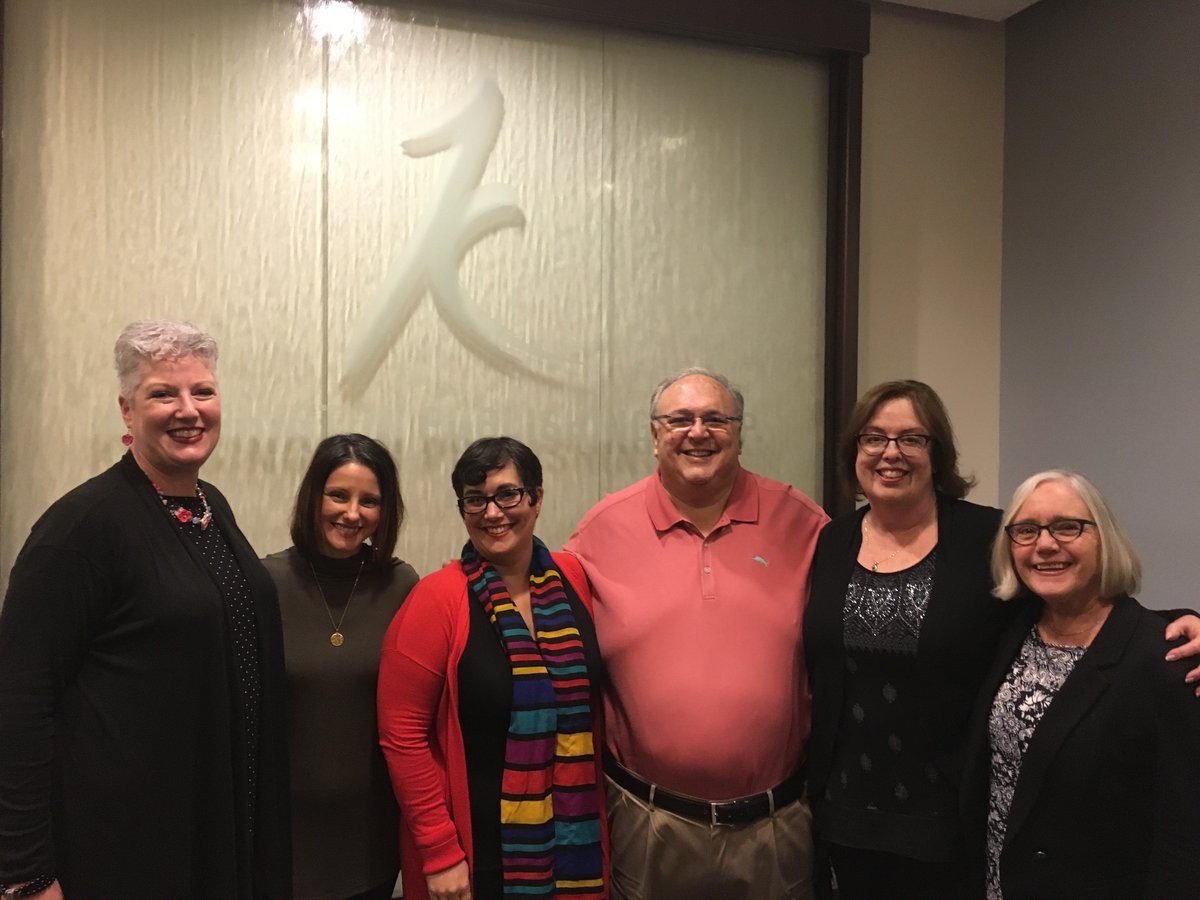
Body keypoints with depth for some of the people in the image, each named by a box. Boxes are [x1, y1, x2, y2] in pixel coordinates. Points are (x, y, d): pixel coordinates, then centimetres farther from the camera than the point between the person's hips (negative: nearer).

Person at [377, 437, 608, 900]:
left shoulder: (574, 580, -1)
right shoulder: (437, 600, -13)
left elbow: (589, 701, 6)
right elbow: (403, 733, -12)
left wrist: (596, 814, 1)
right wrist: (440, 851, -12)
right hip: (475, 850, -3)